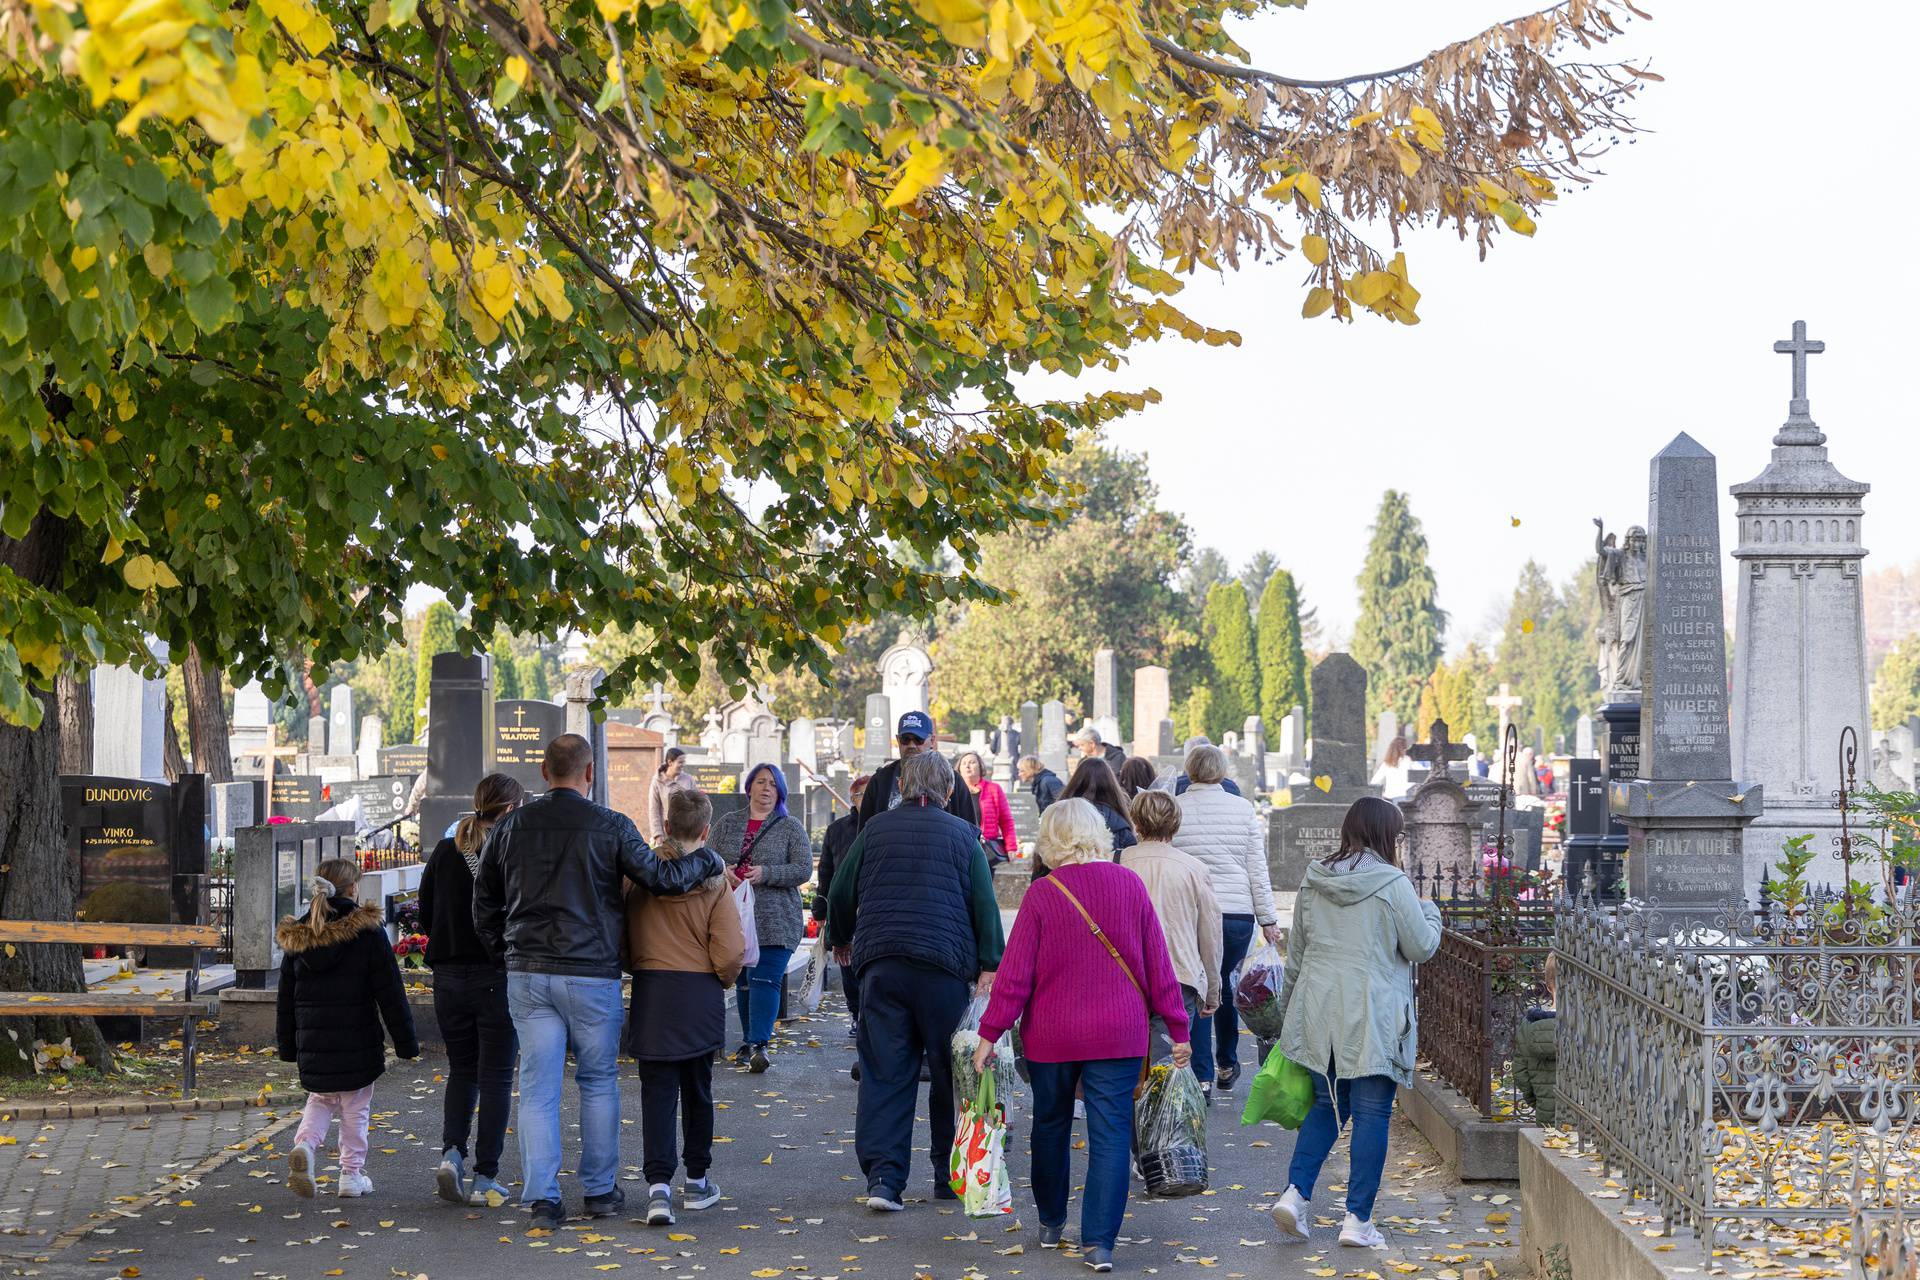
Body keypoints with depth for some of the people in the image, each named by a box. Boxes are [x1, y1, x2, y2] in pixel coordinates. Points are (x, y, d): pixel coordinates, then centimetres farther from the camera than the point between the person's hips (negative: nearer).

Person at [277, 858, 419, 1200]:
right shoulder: (368, 931, -9)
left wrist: (287, 1046, 19)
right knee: (355, 1108, 10)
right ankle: (352, 1175, 13)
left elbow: (286, 998, 10)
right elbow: (390, 991, -8)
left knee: (320, 1100, 19)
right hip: (357, 1042, -4)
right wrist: (405, 1040, -2)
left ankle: (304, 1145, -8)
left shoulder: (297, 936, 4)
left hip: (312, 1043, 4)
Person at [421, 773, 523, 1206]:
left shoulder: (444, 852, 3)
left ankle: (451, 1153, -3)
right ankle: (485, 1178, 5)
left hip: (450, 978, 4)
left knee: (461, 1069, 17)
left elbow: (425, 914, 10)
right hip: (498, 978, -4)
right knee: (496, 1076, 5)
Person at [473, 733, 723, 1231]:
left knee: (538, 1087, 4)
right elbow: (661, 877, -7)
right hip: (591, 973, -3)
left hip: (526, 974, 3)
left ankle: (541, 1196, 0)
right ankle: (600, 1190, 18)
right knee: (598, 1082, 12)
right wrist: (709, 861, 10)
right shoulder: (611, 827, -8)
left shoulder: (510, 827, 5)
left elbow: (484, 903, 11)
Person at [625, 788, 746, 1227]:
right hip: (700, 995, -1)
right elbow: (729, 953, -10)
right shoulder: (714, 882, -8)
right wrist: (724, 980, 10)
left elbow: (624, 940, 3)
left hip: (650, 993, 1)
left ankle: (658, 1184, -15)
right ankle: (696, 1181, 25)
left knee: (657, 1091, 0)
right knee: (697, 1088, 14)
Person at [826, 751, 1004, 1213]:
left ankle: (883, 1176, -8)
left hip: (881, 964, 2)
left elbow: (841, 892, 13)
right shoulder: (961, 835, 4)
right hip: (944, 966, -2)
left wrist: (841, 938, 31)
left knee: (884, 1073, 2)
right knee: (949, 1071, 9)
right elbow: (985, 905, -3)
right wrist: (989, 965, -3)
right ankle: (949, 1175, 15)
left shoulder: (875, 830, 10)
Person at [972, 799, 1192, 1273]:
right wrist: (1177, 1027, 8)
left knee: (1051, 1126, 19)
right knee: (1110, 1135, 1)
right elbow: (1157, 963, 0)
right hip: (1117, 1036, 0)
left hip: (1050, 1035, 0)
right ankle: (1098, 1242, -6)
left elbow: (1015, 973, -9)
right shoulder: (1130, 886, -4)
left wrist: (990, 1033, -2)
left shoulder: (1041, 896, -10)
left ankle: (1051, 1223, 33)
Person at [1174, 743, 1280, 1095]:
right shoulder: (1243, 808, 2)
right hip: (1238, 913, 2)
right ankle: (1227, 1066, 29)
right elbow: (1257, 868, 4)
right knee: (1226, 987, 19)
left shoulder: (1172, 808, -2)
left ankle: (1202, 1076, -4)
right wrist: (1268, 919, 9)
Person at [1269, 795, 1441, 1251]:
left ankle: (1296, 1192, 2)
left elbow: (1295, 952, 14)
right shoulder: (1392, 884, -10)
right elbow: (1421, 947, -3)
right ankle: (1358, 1220, 2)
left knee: (1327, 1104, 17)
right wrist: (1431, 912, 17)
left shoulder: (1314, 882, 7)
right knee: (1371, 1113, 2)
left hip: (1318, 1012, 5)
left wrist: (1288, 1009, 24)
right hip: (1371, 1020, -5)